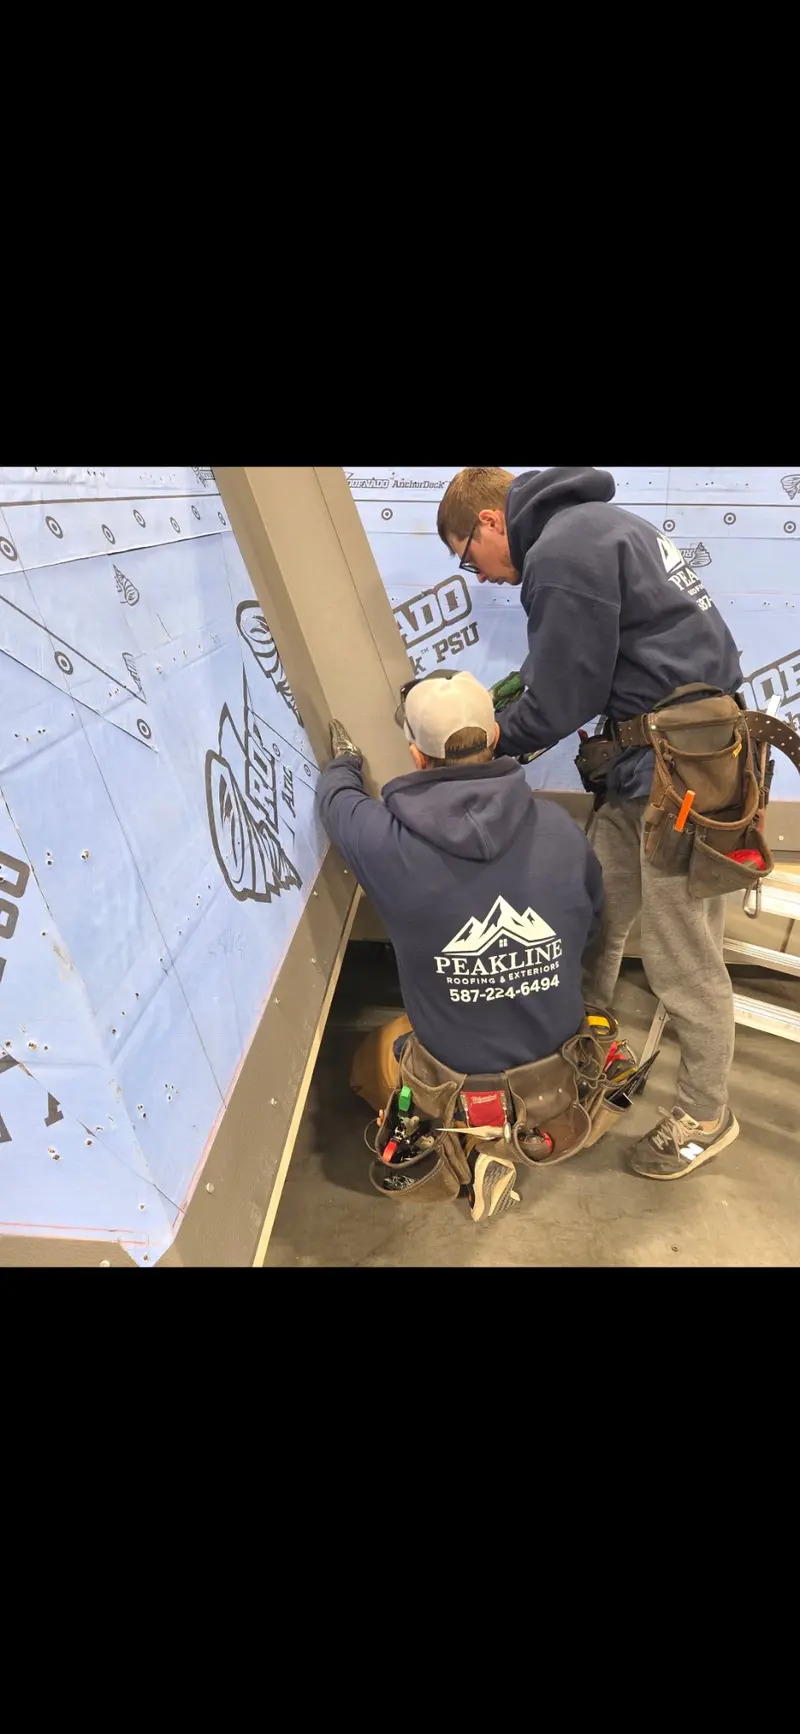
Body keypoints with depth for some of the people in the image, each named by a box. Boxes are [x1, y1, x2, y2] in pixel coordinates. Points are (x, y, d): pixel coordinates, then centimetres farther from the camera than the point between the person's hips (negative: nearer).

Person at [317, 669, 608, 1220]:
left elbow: (337, 800, -1)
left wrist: (344, 763, 22)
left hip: (458, 1069, -4)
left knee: (373, 1058, 28)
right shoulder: (559, 826, -15)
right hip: (560, 1052, 5)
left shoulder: (385, 841, -25)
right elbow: (590, 925, 3)